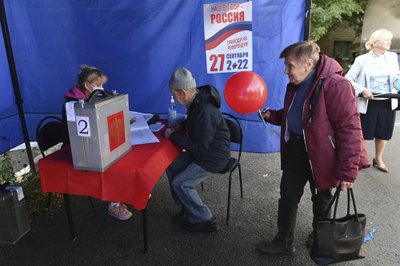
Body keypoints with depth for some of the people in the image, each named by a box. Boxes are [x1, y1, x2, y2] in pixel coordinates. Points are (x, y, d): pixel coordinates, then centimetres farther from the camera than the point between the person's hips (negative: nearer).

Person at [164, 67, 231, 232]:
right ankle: (187, 209, 20)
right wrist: (181, 126, 0)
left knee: (180, 183, -11)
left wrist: (173, 136, -18)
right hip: (202, 149, 9)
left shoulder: (205, 111, -31)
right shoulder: (197, 98, -2)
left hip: (213, 156, -9)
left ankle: (206, 221, 7)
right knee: (171, 167, 5)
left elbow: (199, 148, -27)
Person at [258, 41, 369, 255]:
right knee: (288, 197, 14)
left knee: (321, 201, 17)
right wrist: (273, 116, 2)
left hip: (319, 155, -6)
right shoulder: (296, 85, 5)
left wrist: (348, 170, -23)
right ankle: (283, 242, 33)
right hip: (294, 150, 7)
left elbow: (349, 129, -23)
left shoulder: (335, 85, -21)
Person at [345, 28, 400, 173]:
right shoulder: (362, 59, -8)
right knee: (362, 134, 6)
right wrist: (362, 90, -21)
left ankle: (378, 159, 37)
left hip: (388, 103, 4)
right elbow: (348, 78, -9)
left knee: (383, 133, 16)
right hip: (368, 103, -4)